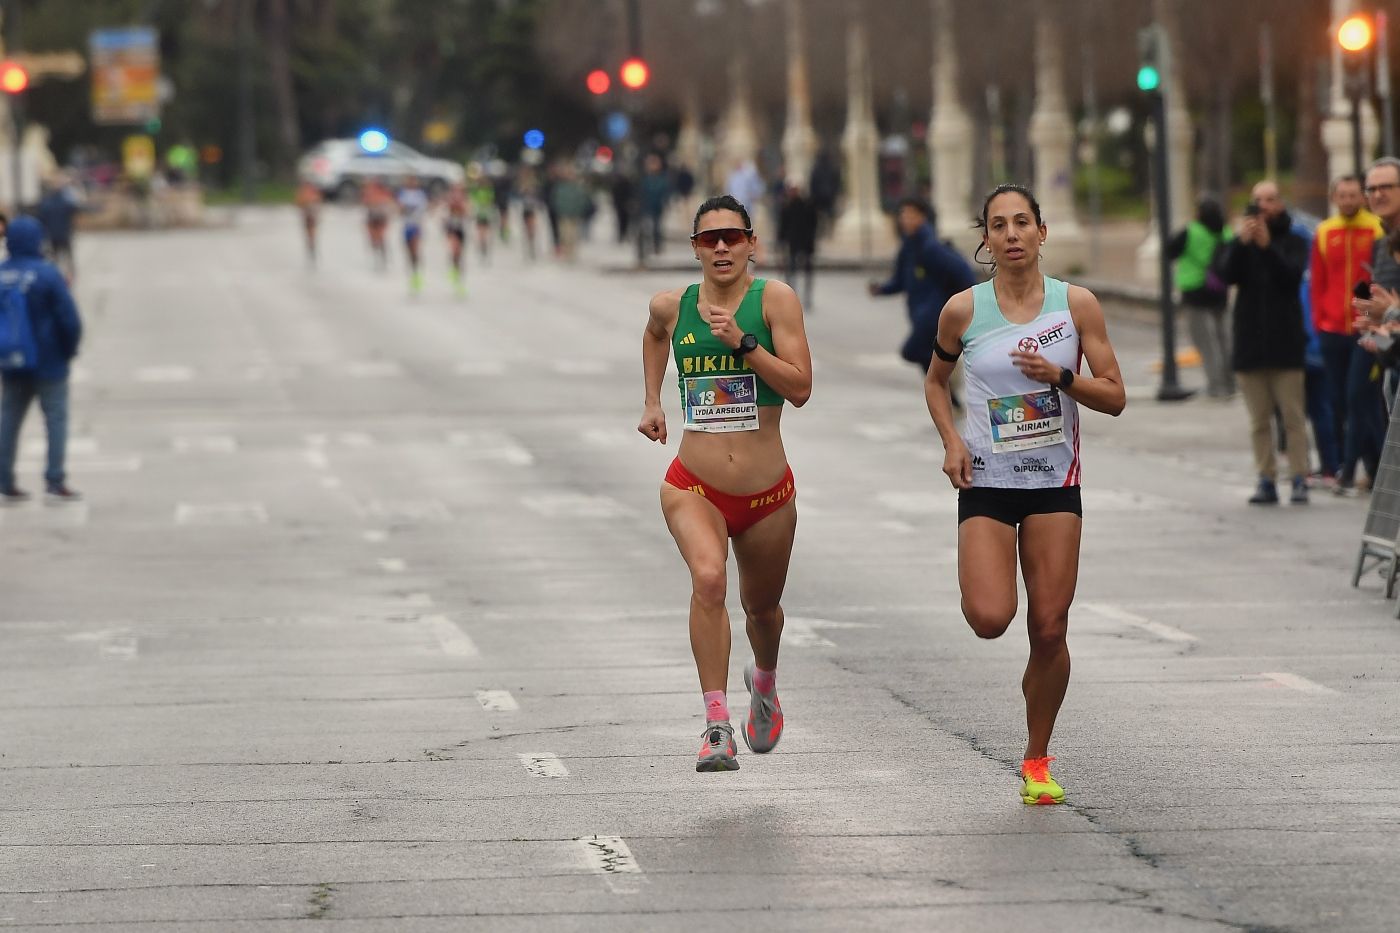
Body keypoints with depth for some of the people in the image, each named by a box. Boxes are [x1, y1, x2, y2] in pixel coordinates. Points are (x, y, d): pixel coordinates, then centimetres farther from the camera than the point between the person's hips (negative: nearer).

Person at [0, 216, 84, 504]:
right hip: (48, 362, -5)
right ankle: (55, 482, 2)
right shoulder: (47, 274, -16)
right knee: (56, 419, 5)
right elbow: (69, 318, -16)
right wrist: (69, 349, 1)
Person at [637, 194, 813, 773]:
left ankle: (764, 683, 55)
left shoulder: (774, 299, -8)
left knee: (761, 605, 19)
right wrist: (652, 402, 20)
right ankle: (717, 725, -28)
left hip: (767, 493, 0)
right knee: (708, 577, -29)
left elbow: (800, 388, -16)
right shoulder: (672, 306, 1)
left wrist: (742, 341, -24)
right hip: (694, 487, 0)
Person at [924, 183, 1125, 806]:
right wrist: (951, 440, -2)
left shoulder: (1077, 304, -2)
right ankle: (977, 580, 20)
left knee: (1049, 630, -1)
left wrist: (1059, 377, -16)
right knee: (989, 619, -18)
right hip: (986, 480, -1)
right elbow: (936, 382, 14)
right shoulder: (963, 310, -3)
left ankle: (1037, 760, 17)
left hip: (1054, 480, 1)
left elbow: (1114, 397, 1)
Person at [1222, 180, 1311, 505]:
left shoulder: (1292, 243, 6)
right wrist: (1242, 243, -22)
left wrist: (1267, 246, -22)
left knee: (1293, 415, -5)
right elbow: (1229, 274, -7)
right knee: (1259, 420, 4)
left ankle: (1299, 480, -4)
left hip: (1285, 342, -2)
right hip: (1250, 342, 2)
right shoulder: (1240, 244, 11)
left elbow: (1292, 277, -11)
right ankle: (1266, 481, 6)